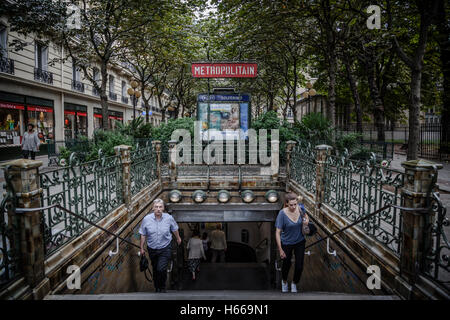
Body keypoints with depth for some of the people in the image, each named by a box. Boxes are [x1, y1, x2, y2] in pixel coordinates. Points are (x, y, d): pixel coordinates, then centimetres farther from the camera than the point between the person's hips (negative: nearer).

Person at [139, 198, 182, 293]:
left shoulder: (169, 218, -11)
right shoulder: (146, 219, -11)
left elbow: (175, 229, 9)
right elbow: (143, 235, 1)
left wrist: (178, 238, 23)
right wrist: (141, 248, 6)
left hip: (165, 249, -2)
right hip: (152, 249, 2)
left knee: (161, 269, -14)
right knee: (155, 270, 16)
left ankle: (162, 287, 13)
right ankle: (157, 288, 39)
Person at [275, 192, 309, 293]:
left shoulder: (300, 208, -16)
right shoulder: (282, 213, -28)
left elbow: (305, 215, 11)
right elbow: (278, 233, -22)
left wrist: (307, 220, -13)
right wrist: (280, 250, -20)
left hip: (300, 242, 3)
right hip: (287, 243, -2)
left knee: (299, 266, 5)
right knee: (286, 264, 17)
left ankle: (294, 284, 37)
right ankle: (284, 282, 49)